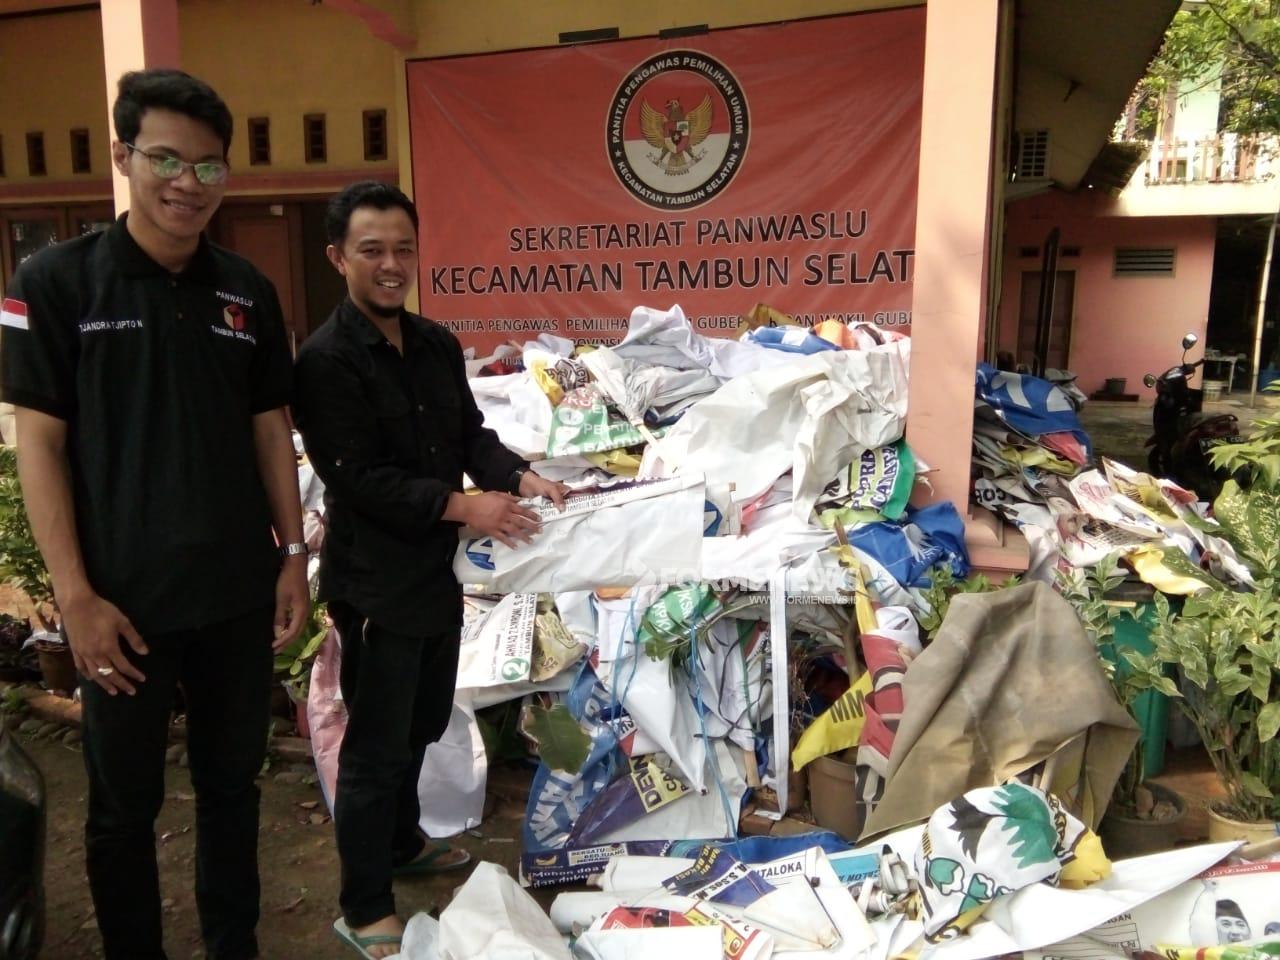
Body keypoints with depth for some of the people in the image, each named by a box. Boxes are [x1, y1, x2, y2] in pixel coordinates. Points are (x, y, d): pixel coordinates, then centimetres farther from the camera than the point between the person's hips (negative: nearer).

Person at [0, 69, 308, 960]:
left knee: (233, 783, 17)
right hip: (125, 598, -3)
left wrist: (294, 553, 4)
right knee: (124, 806, 12)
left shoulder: (248, 291, 4)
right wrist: (76, 595, -12)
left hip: (239, 591, 3)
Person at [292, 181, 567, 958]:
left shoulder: (437, 344, 7)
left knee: (423, 725, 23)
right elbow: (359, 477, -21)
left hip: (435, 568, 8)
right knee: (376, 746, 5)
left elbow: (471, 432, 11)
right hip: (376, 580, -7)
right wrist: (463, 506, -27)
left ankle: (404, 844, 45)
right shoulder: (327, 360, -16)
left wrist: (519, 477, -7)